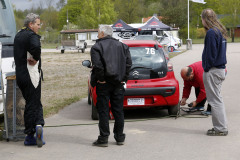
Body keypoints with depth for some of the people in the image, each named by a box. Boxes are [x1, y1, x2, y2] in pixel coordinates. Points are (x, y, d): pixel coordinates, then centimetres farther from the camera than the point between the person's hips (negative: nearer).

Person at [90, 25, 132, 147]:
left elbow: (97, 65, -18)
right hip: (118, 83, 5)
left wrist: (100, 79, -9)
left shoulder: (97, 47, -7)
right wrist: (123, 78, 5)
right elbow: (129, 63, 3)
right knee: (118, 110, 11)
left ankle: (103, 138, 1)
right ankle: (120, 137, 16)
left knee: (103, 111, 0)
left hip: (104, 84, -5)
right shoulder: (122, 46, 10)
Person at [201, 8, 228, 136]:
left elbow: (210, 54, -20)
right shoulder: (221, 31, 13)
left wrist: (206, 69, -11)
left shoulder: (211, 33, -17)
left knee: (215, 100, -3)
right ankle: (221, 127, 23)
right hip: (221, 68, 10)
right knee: (218, 99, 17)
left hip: (213, 70, -10)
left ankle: (220, 128, 1)